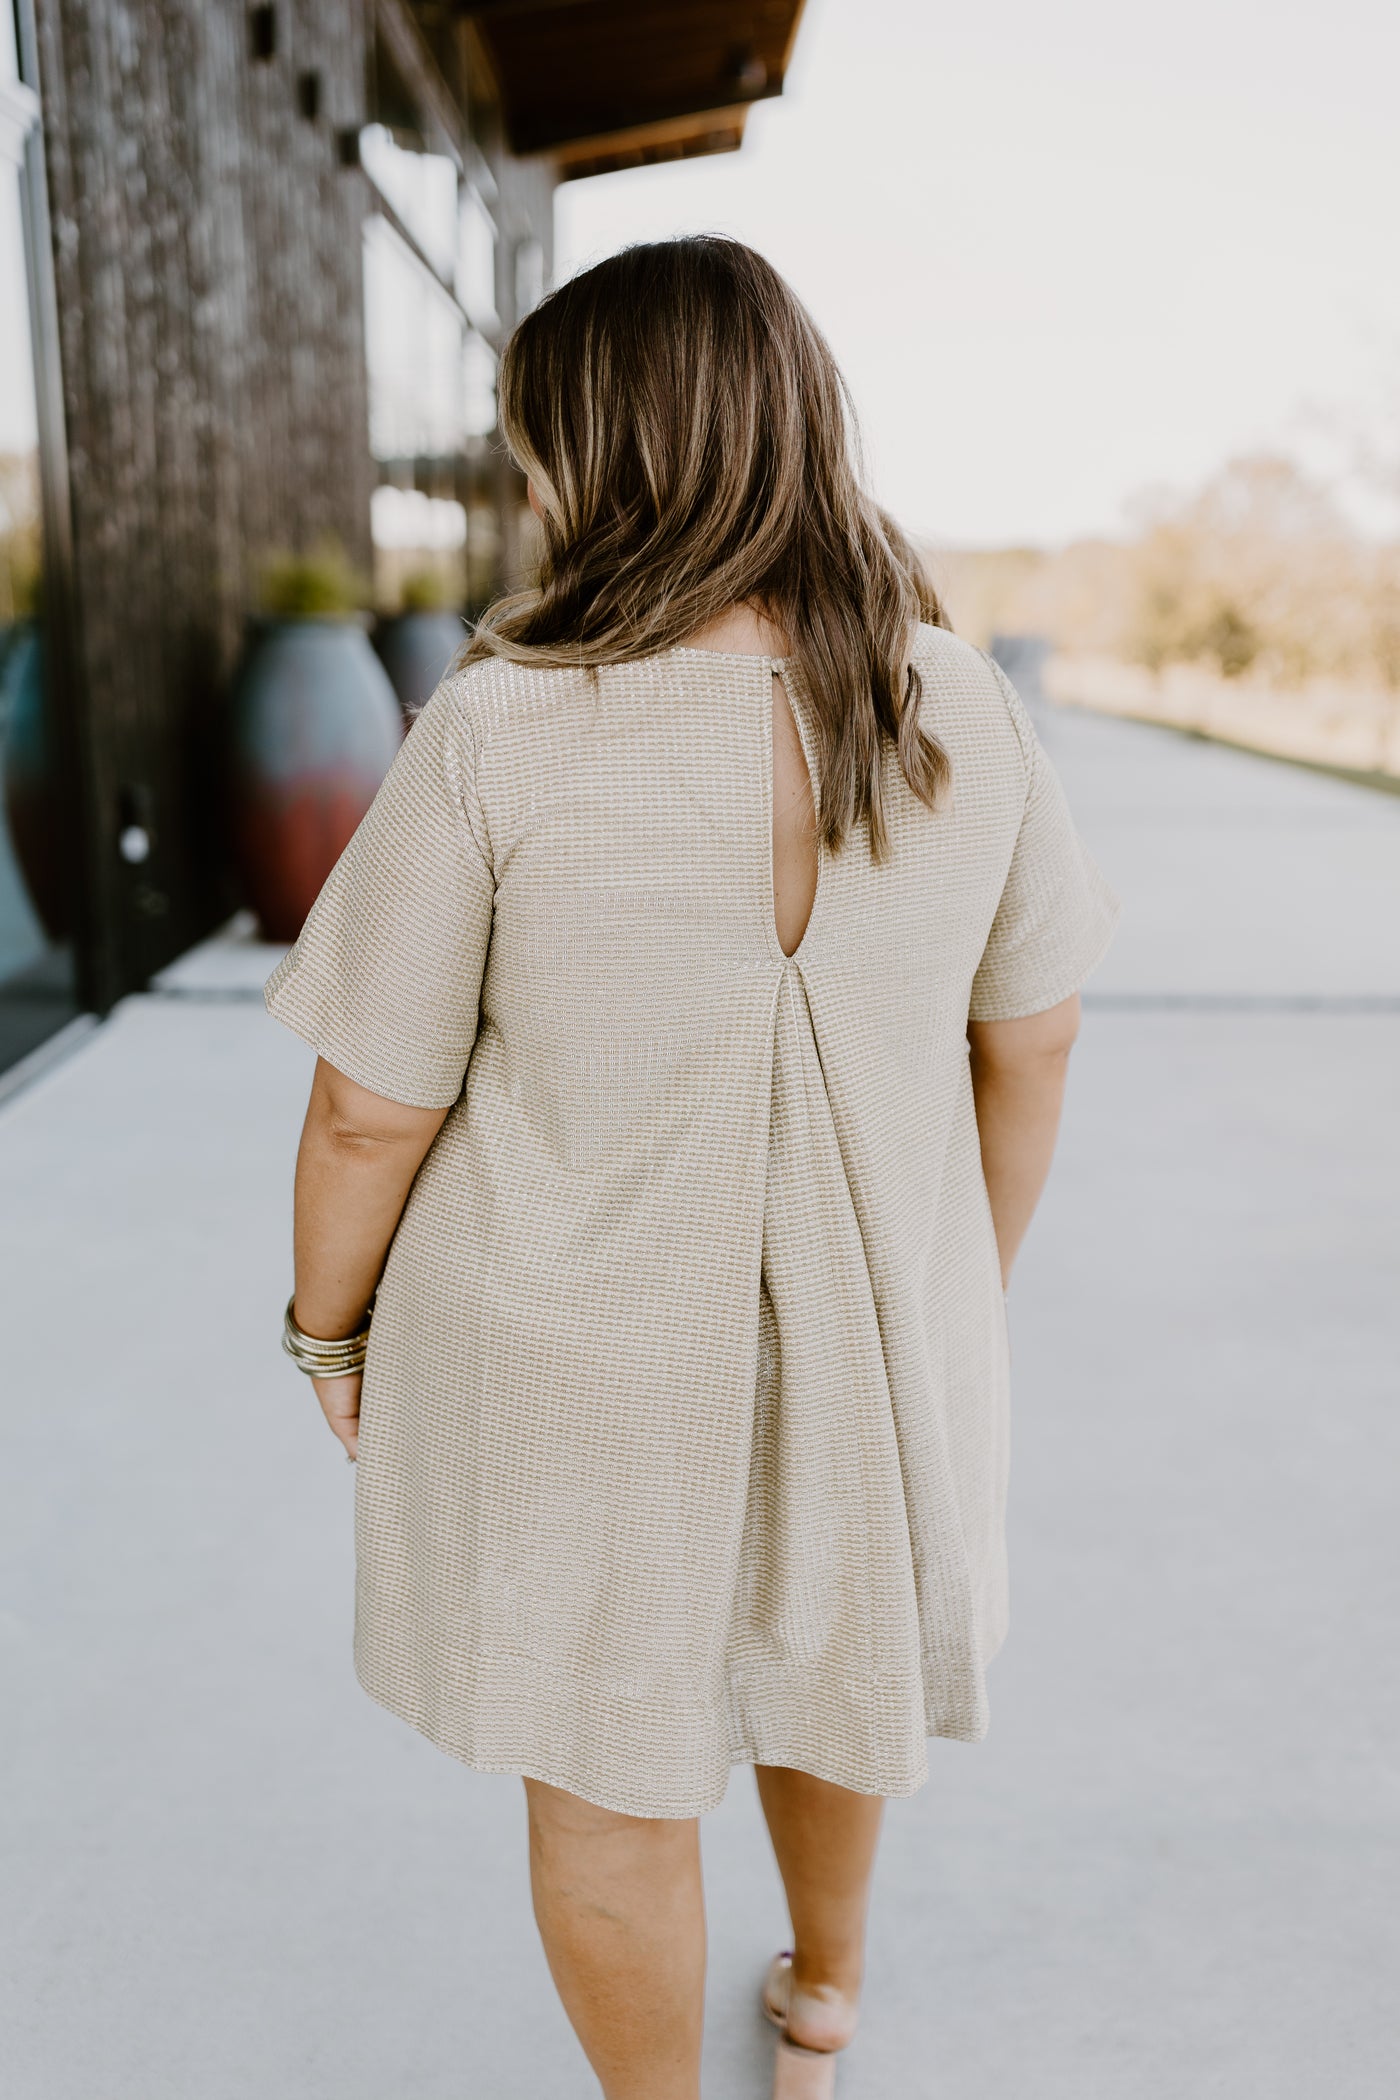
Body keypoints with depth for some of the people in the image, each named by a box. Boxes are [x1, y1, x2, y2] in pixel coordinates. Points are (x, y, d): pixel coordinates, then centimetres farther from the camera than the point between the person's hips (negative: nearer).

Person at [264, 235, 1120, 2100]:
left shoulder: (498, 733, -22)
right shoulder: (961, 708, -10)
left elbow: (371, 1106, -15)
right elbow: (1030, 1039, 0)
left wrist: (330, 1322, 3)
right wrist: (976, 1274, 15)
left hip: (580, 1350, -4)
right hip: (873, 1321, 5)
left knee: (608, 1772, 19)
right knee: (822, 1650, 30)